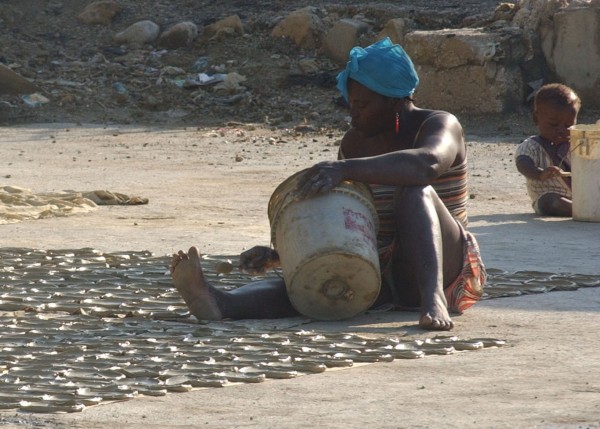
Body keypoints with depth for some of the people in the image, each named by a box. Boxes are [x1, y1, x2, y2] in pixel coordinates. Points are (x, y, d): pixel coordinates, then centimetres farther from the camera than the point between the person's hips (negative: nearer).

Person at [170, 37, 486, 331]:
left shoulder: (439, 126, -10)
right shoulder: (354, 142, 11)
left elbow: (428, 164, -36)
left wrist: (345, 169, -45)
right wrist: (277, 254, -2)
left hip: (448, 274, -5)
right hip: (380, 273, 5)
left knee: (415, 191, -34)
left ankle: (433, 300, -55)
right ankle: (219, 304, -55)